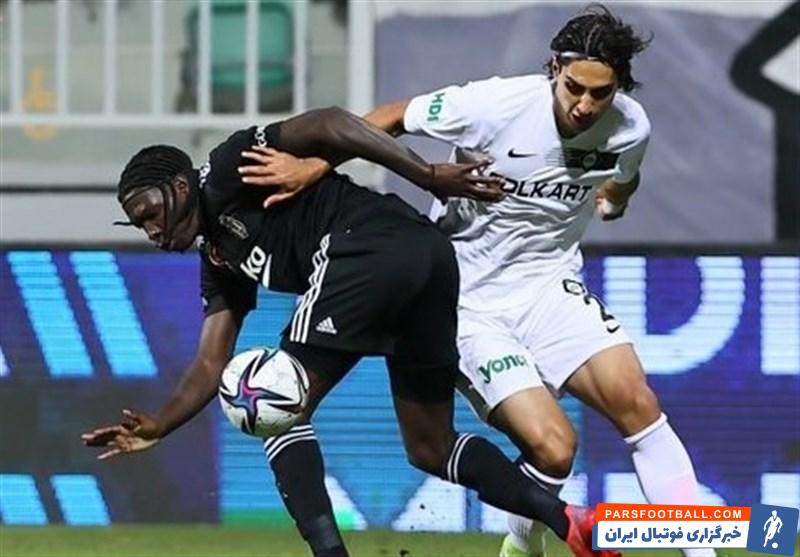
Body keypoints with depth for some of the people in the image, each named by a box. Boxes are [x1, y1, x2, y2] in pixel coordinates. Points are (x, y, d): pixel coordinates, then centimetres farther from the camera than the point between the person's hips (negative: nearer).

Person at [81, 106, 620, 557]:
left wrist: (428, 175, -9)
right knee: (431, 449, 16)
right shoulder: (220, 260, 31)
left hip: (373, 244, -10)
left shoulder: (227, 172, 7)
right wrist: (157, 427, 11)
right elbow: (211, 366, 26)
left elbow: (327, 125, -5)